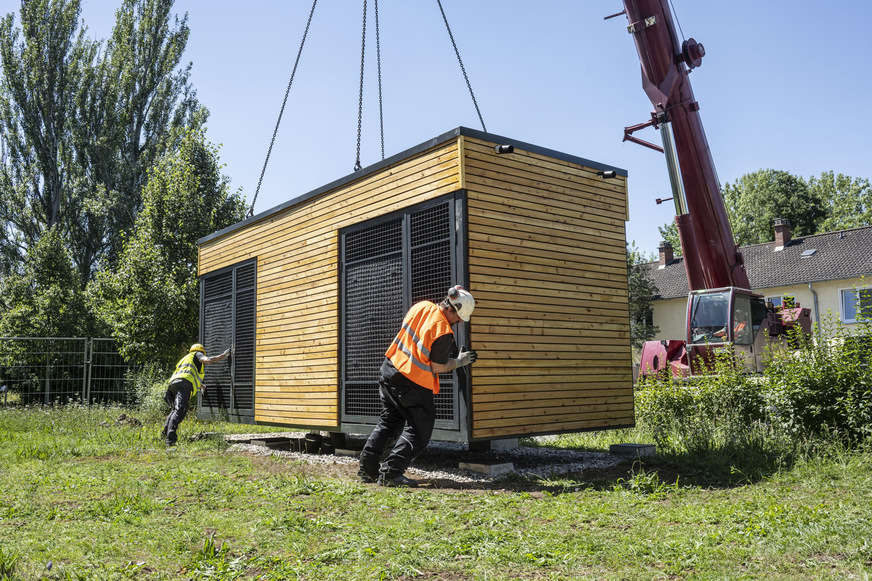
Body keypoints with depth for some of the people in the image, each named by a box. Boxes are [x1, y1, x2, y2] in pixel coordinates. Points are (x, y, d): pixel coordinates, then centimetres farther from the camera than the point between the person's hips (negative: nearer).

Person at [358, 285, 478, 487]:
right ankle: (390, 472, -2)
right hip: (413, 384, -8)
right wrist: (460, 361, 3)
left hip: (389, 369, 8)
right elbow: (437, 367, -13)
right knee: (420, 430, 4)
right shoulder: (443, 331, -20)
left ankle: (367, 469, 20)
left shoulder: (421, 306, -1)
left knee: (389, 422, 20)